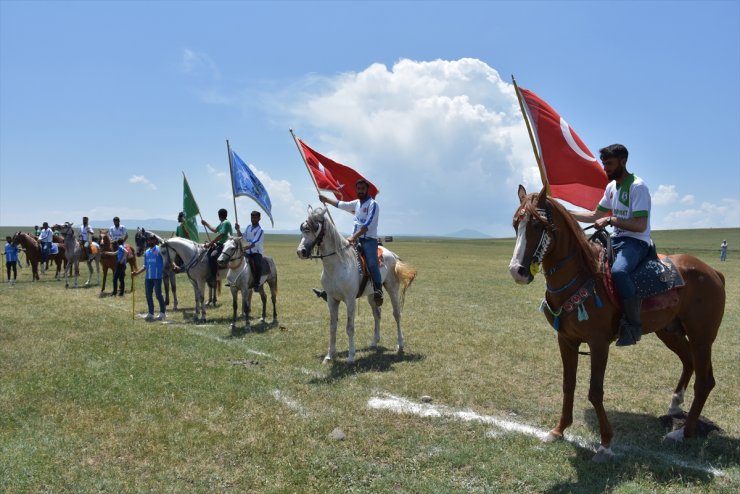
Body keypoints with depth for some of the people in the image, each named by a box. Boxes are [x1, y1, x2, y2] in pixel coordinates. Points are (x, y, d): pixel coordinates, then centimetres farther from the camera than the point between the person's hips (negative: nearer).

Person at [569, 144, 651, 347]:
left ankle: (633, 325, -23)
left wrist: (610, 220, -25)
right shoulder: (611, 187, 13)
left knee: (618, 271, -37)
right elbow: (595, 216, 21)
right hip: (616, 239, 9)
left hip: (636, 242, -9)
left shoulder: (638, 186, -13)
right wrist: (566, 213, 12)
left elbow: (640, 226, -20)